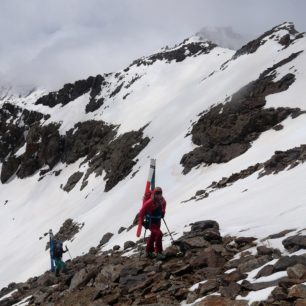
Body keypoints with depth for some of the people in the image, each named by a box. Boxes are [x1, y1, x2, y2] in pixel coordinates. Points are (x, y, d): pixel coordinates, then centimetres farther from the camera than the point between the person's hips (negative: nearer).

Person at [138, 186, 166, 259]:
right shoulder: (149, 202, -27)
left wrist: (162, 213, 11)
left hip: (158, 221, 8)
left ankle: (149, 251, 39)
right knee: (159, 234, -21)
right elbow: (142, 212, -19)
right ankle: (158, 252, -12)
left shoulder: (162, 201, -6)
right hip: (151, 222, -8)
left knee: (153, 235, 20)